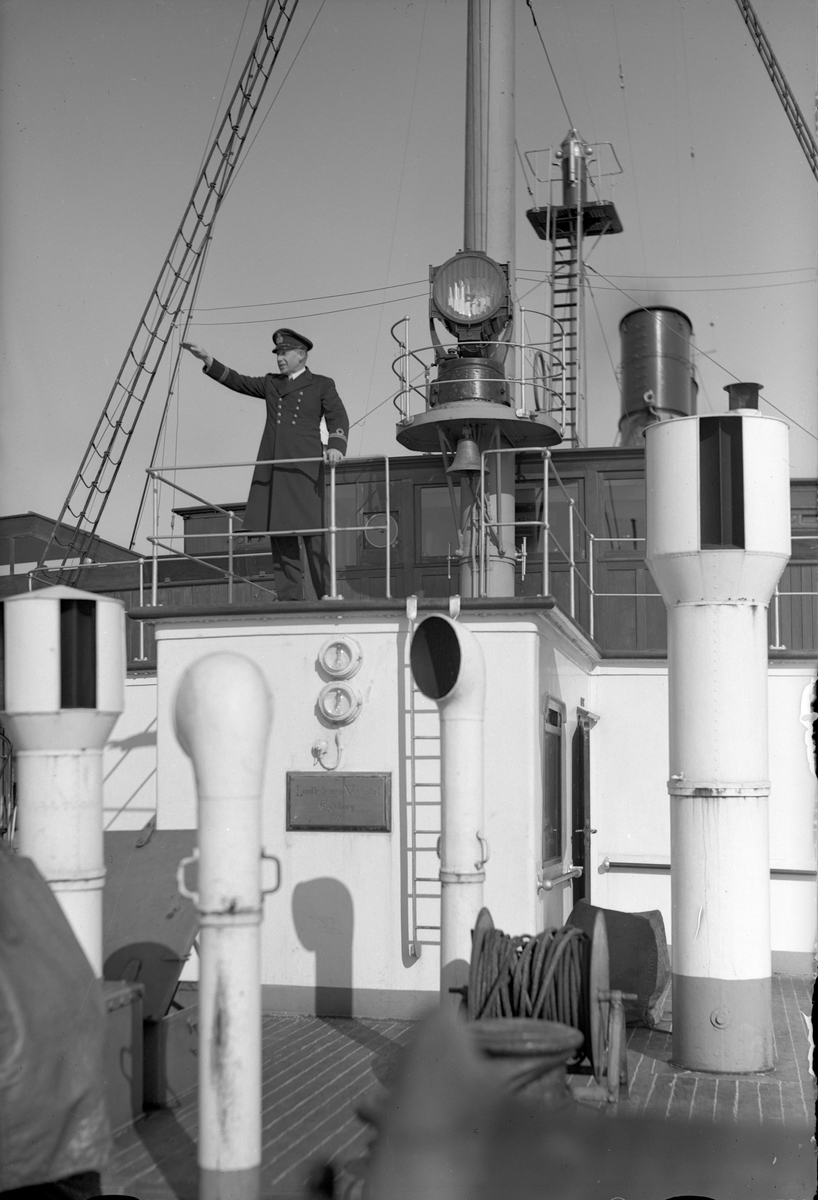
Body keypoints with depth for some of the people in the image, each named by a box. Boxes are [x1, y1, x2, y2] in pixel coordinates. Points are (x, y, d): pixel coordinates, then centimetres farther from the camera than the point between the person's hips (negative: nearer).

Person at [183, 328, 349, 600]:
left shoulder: (322, 385, 10)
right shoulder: (271, 384, 23)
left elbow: (338, 418, -1)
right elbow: (237, 381, 15)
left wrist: (336, 445, -20)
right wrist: (209, 361, 2)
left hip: (304, 468, -4)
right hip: (272, 471, 5)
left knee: (314, 535, -11)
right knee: (280, 537, 0)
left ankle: (328, 597, -10)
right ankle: (288, 599, 0)